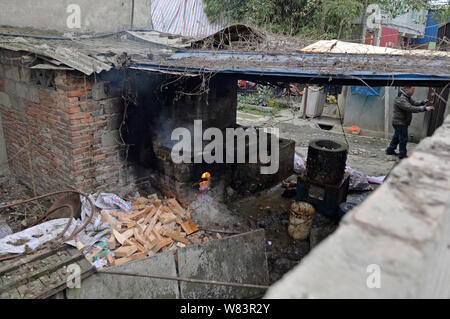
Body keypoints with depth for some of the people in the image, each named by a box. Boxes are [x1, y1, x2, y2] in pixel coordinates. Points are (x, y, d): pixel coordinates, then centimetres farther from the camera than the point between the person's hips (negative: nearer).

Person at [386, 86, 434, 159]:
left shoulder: (407, 97, 8)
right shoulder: (401, 99, -27)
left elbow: (414, 102, 10)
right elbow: (411, 108, -35)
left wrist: (423, 102, -10)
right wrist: (425, 108, -38)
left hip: (401, 122, 10)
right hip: (400, 123, -10)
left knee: (396, 137, 20)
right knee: (403, 139, -1)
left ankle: (390, 150, 32)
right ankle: (402, 155, 10)